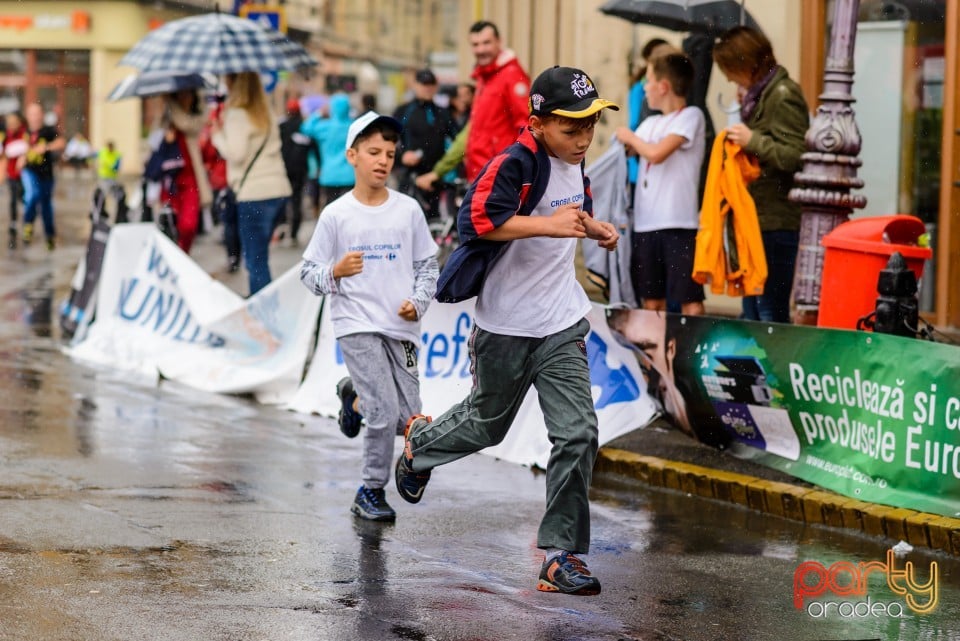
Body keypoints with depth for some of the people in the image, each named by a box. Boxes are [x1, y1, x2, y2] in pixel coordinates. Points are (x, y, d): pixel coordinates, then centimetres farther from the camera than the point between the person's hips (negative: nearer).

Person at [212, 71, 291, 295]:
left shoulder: (237, 115, -7)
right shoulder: (265, 114, 17)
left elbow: (236, 153, -16)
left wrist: (218, 135, 1)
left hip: (254, 194, -8)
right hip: (278, 190, 8)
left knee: (255, 260, -5)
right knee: (256, 257, 16)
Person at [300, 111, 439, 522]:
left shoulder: (408, 210, 5)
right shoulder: (336, 215, -2)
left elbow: (428, 265, 12)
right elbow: (309, 272, 2)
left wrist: (419, 302, -4)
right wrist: (335, 272, -18)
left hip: (401, 328, 3)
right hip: (356, 326, -3)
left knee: (409, 420, 3)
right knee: (385, 414, -14)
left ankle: (356, 397, 34)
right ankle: (371, 492, 7)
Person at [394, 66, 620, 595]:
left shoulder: (572, 162, 5)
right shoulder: (515, 164, -20)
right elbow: (476, 218, -34)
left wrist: (593, 228, 8)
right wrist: (548, 225, -38)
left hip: (563, 323, 5)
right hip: (506, 325, -5)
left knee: (577, 433, -8)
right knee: (487, 424, 15)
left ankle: (561, 554, -2)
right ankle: (419, 441, 48)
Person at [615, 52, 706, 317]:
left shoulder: (691, 116, -5)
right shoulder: (650, 124, 15)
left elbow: (656, 153, -16)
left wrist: (630, 138, -1)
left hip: (679, 224, -7)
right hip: (646, 223, 7)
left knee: (689, 299, -7)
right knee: (651, 300, 11)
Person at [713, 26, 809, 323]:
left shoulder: (783, 96, -12)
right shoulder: (758, 95, 17)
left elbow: (797, 156, -17)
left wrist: (753, 140, -19)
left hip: (776, 223, -10)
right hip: (757, 220, 10)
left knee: (771, 311, -8)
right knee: (752, 311, 14)